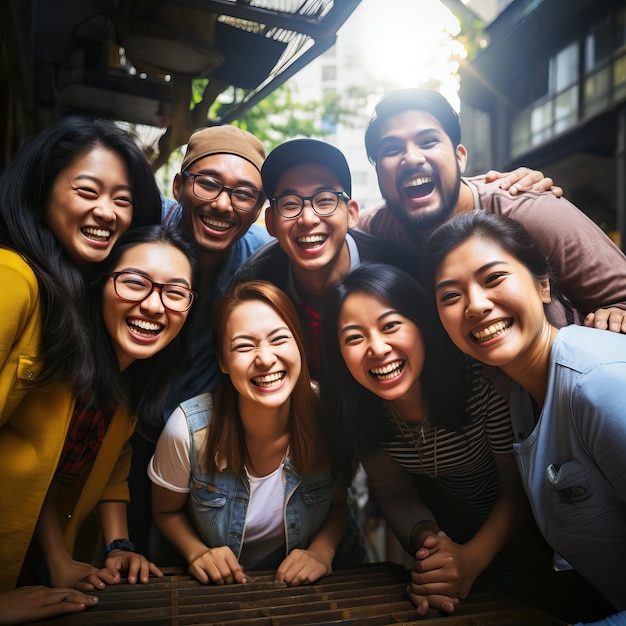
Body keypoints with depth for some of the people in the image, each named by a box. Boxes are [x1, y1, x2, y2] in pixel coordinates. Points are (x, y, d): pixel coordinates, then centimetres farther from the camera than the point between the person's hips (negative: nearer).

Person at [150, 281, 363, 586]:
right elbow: (166, 511, -2)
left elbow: (340, 503, 0)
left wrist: (322, 550, -16)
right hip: (216, 588, -1)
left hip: (304, 586, 2)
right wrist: (197, 552, -18)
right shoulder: (189, 427, -21)